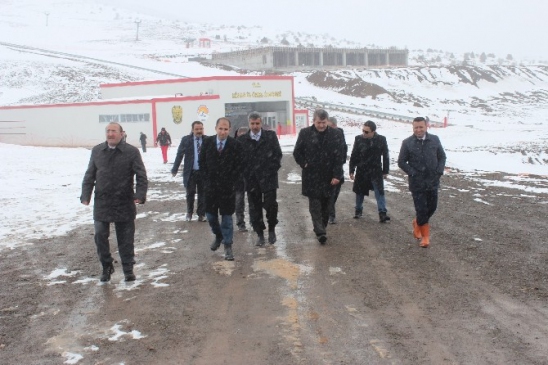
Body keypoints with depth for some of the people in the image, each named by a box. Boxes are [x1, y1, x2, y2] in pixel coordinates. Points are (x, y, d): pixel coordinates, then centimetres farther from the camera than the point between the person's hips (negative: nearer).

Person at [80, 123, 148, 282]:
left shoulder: (132, 151, -5)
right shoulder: (97, 151, 6)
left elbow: (141, 176, -6)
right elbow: (89, 175, 10)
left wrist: (140, 195, -18)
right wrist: (86, 195, 1)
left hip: (124, 203, -3)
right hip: (101, 202, 3)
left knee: (125, 238, 6)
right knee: (100, 235, 4)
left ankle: (128, 269, 20)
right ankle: (106, 266, 23)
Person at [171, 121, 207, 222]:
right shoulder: (186, 140, -2)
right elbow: (179, 155, -2)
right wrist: (174, 169, -5)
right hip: (190, 172, 0)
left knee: (202, 194, 7)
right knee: (190, 194, 9)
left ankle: (201, 214, 19)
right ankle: (189, 213, 28)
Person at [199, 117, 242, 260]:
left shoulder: (235, 144, -8)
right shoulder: (207, 142, 0)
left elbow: (239, 165, -5)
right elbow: (202, 162, 6)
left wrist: (232, 181, -9)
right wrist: (207, 178, 0)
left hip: (227, 187, -3)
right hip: (210, 185, 3)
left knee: (227, 216, 2)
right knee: (210, 214, 12)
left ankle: (228, 246, 9)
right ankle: (218, 236, 38)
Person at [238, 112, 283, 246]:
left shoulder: (271, 136, 2)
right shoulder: (242, 139, 3)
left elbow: (277, 154, 2)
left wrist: (273, 170, -4)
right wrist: (245, 174, -2)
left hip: (268, 177, -1)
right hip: (251, 179, 1)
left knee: (270, 205, -4)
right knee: (254, 207, 4)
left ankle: (271, 229, 20)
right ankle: (259, 234, 16)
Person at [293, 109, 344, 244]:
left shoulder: (335, 135, -2)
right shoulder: (305, 133, -2)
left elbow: (338, 157, -4)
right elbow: (297, 152, 9)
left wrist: (337, 175, -10)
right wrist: (304, 164, -2)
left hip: (328, 176, 1)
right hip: (311, 176, -1)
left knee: (325, 204, 8)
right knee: (315, 204, -8)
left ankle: (321, 229, 20)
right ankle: (320, 232, -12)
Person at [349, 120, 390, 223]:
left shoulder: (381, 139, -8)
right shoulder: (359, 139, -6)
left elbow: (385, 156, 2)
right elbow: (354, 156, 1)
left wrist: (385, 171, 2)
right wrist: (351, 171, 1)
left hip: (376, 171, -1)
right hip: (361, 171, 1)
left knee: (379, 192, -8)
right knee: (360, 192, 11)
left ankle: (382, 213, -9)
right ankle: (358, 210, 29)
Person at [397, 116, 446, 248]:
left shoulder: (434, 140, 3)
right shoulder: (407, 143, -5)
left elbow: (442, 157, 11)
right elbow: (401, 162, -2)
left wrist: (439, 171, -2)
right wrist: (413, 173, -11)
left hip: (432, 182, 3)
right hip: (417, 183, -3)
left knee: (432, 207, 11)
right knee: (421, 209, -2)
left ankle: (417, 223, 39)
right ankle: (425, 236, 15)